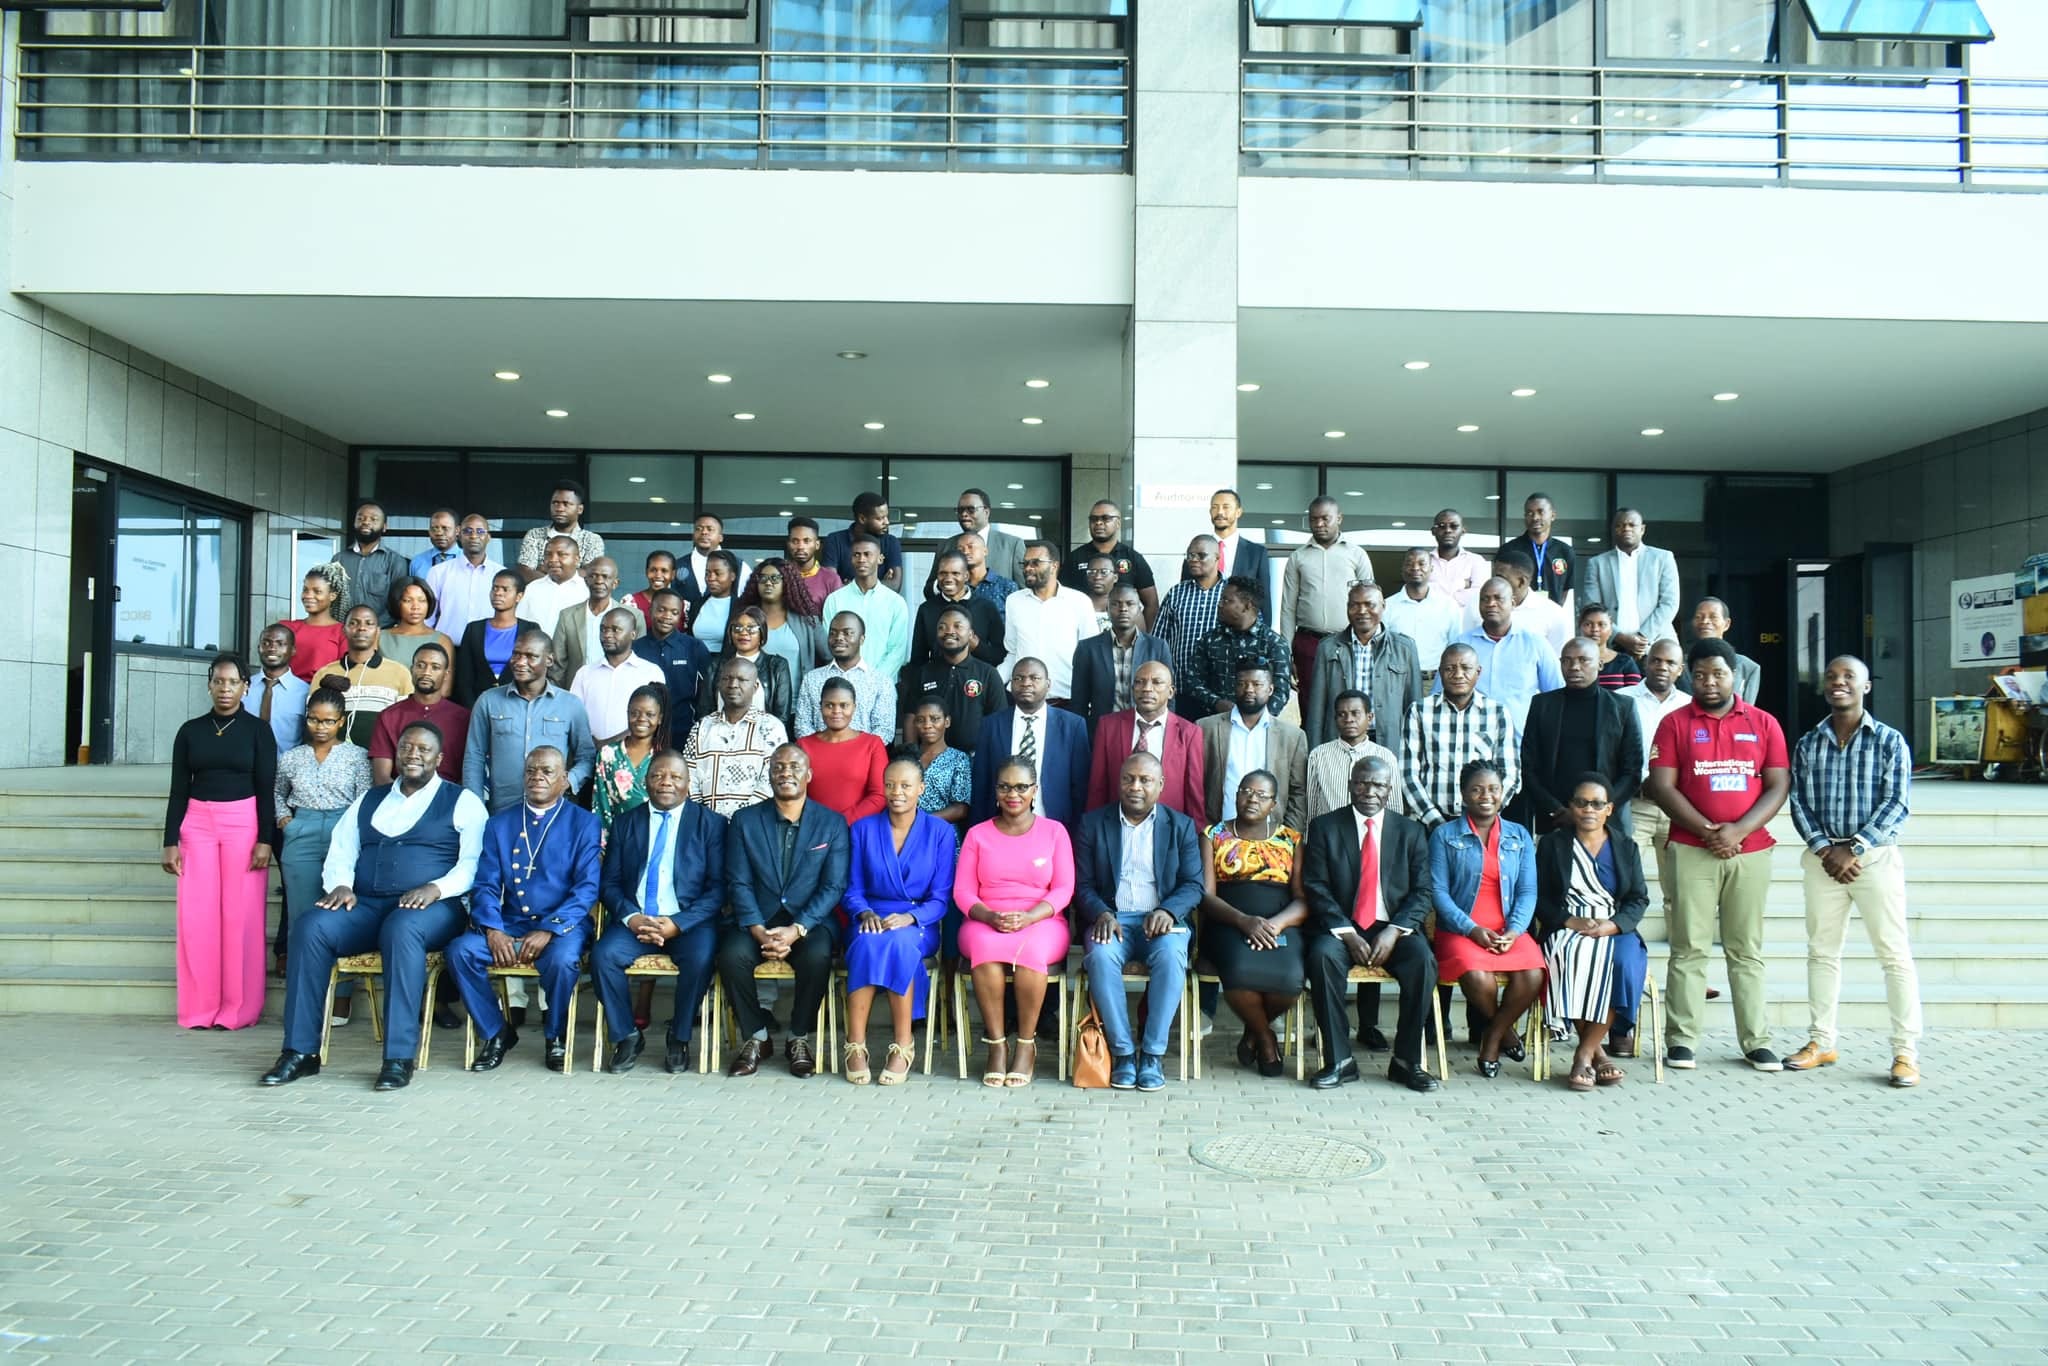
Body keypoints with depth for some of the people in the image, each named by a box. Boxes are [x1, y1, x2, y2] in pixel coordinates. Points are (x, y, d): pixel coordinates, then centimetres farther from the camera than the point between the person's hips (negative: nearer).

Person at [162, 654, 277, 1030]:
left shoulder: (258, 731, 2)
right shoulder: (190, 731, 8)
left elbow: (267, 790, -1)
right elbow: (178, 790, 8)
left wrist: (265, 840, -9)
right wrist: (171, 841, 1)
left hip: (244, 824, -2)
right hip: (197, 823, 2)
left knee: (241, 915, -3)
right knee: (197, 916, 0)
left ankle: (238, 1009, 4)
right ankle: (200, 1008, 8)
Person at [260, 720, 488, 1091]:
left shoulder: (462, 802, 8)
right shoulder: (368, 800, 23)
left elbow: (473, 863, -3)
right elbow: (340, 854, 17)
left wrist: (435, 888, -20)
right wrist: (341, 886, -5)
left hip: (431, 908, -4)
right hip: (366, 905, 4)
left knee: (403, 929, -39)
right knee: (310, 927, -26)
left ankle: (399, 1057, -36)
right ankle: (301, 1051, -20)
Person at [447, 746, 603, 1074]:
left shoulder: (584, 823, 3)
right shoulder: (500, 823, 13)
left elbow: (587, 888, -6)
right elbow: (485, 885, 5)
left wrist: (549, 930, -19)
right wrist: (492, 930, -14)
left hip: (562, 926, -3)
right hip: (507, 924, 3)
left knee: (563, 959, -34)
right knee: (460, 951, -23)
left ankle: (555, 1037, -3)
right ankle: (496, 1032, 0)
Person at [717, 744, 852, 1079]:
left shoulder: (832, 823, 3)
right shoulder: (745, 820, 6)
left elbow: (833, 887, -4)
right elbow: (738, 883, 0)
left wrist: (797, 930, -18)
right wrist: (759, 932, -16)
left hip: (810, 921, -1)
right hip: (756, 920, 1)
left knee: (817, 956, -32)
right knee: (732, 954, -29)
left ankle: (800, 1039, -7)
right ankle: (756, 1037, -5)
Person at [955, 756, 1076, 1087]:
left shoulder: (1054, 831, 8)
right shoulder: (978, 833, 11)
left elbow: (1063, 890, 0)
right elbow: (963, 891, 6)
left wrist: (1027, 917, -18)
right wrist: (989, 916, -16)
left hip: (1041, 923, -1)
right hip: (986, 922, 1)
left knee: (1030, 947, -37)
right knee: (984, 945, -35)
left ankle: (1026, 1044, -19)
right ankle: (996, 1044, -24)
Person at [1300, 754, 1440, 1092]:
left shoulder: (1410, 832, 10)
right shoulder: (1324, 827, 5)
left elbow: (1421, 892, 3)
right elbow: (1316, 887, -3)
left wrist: (1394, 931, -14)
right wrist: (1347, 934, -15)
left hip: (1392, 928, 1)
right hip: (1340, 927, -1)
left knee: (1423, 961, -28)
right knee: (1322, 956, -32)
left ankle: (1406, 1060, -13)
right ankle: (1339, 1060, -21)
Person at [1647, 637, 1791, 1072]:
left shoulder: (1764, 723, 9)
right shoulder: (1675, 723, 5)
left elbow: (1779, 786, 3)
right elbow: (1661, 786, -2)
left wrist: (1738, 830, -11)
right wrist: (1707, 831, -12)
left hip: (1750, 851, 1)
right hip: (1692, 851, -1)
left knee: (1747, 950, 6)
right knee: (1689, 948, -1)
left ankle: (1756, 1041, 11)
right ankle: (1682, 1039, 3)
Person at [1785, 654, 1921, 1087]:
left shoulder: (1890, 741, 0)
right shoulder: (1807, 744, 9)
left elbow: (1897, 804, -7)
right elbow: (1798, 803, 5)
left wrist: (1854, 849, -14)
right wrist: (1824, 848, -10)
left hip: (1876, 856, -3)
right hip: (1823, 858, 3)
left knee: (1894, 954, -2)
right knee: (1822, 951, 8)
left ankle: (1906, 1052, 3)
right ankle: (1821, 1042, 16)